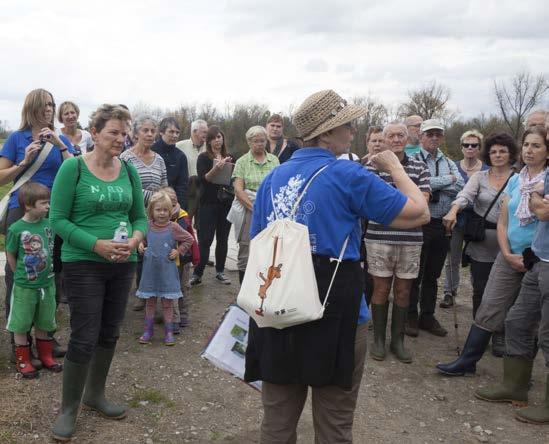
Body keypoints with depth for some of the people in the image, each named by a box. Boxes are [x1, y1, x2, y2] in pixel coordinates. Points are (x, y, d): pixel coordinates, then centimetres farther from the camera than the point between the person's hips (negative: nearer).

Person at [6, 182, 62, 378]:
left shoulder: (48, 224, -5)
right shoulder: (16, 229, -15)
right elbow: (10, 256, -3)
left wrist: (46, 270, 9)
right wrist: (21, 275, 2)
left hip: (47, 284, 4)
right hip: (24, 287, -4)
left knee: (43, 324, 17)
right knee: (21, 325, 8)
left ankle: (45, 356, 32)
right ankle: (23, 360, 22)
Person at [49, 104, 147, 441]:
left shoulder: (129, 170, 3)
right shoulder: (73, 167, -9)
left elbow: (140, 216, 9)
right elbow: (57, 219, -11)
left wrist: (134, 240, -13)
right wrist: (97, 244, -21)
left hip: (123, 264, 5)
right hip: (83, 264, -5)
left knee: (110, 334, 15)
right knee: (85, 337, -3)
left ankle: (96, 394, 35)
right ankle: (69, 408, 17)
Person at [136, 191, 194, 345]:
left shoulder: (173, 227, -8)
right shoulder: (147, 226, -1)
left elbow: (189, 239, 2)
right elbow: (143, 239, 19)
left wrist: (178, 251, -7)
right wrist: (141, 245, 0)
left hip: (167, 272, -2)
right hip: (150, 271, 2)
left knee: (167, 303, 7)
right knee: (150, 302, 13)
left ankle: (168, 332, 18)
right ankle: (148, 331, 25)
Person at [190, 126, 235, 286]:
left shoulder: (230, 158, 13)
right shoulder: (204, 158, 1)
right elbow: (203, 178, -13)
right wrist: (216, 168, -29)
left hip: (226, 203, 4)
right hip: (209, 203, -4)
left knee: (223, 239, 8)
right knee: (205, 239, -7)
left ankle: (220, 271, 17)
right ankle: (197, 273, -1)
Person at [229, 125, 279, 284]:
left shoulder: (274, 160, 11)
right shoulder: (242, 162, 5)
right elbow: (238, 189, -2)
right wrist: (254, 207, -13)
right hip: (249, 211, -1)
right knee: (246, 252, 1)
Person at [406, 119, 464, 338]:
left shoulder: (449, 163, 14)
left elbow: (460, 187, -2)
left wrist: (434, 185, -12)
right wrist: (448, 179, -9)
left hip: (442, 224, 5)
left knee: (432, 275, 14)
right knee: (415, 273, 4)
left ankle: (428, 316, 26)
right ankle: (411, 317, 16)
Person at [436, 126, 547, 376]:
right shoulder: (514, 181, 8)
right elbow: (502, 222, 9)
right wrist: (508, 255, -4)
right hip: (509, 258, 4)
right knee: (489, 310, 4)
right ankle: (467, 362, 11)